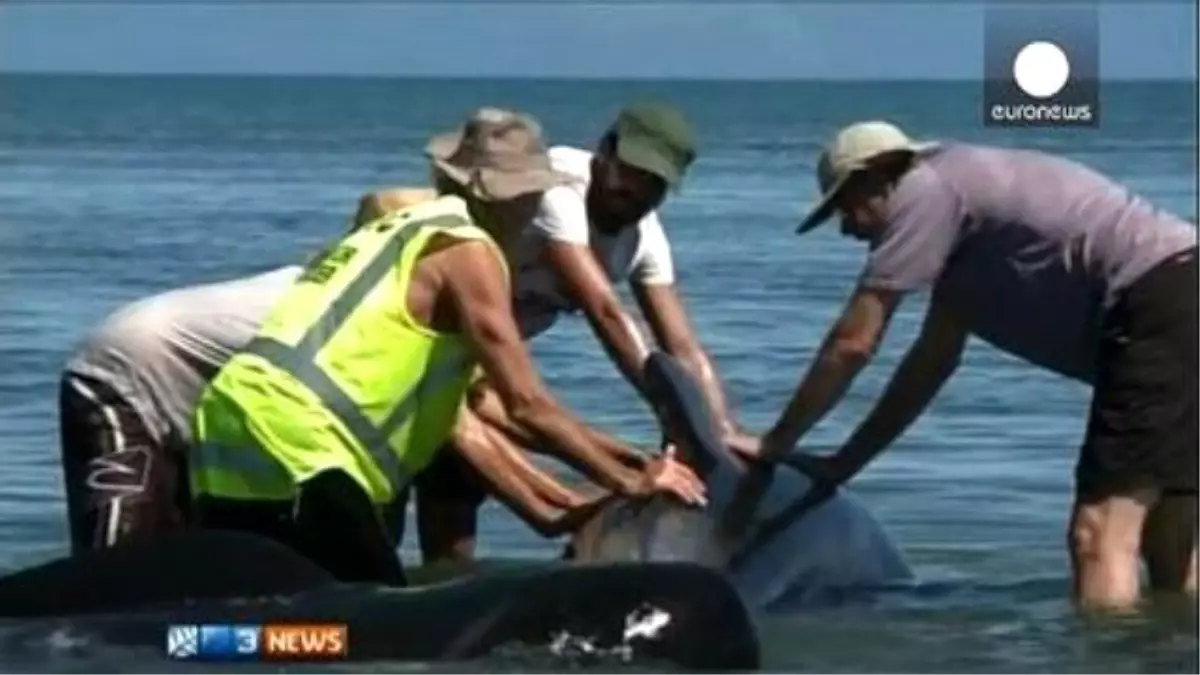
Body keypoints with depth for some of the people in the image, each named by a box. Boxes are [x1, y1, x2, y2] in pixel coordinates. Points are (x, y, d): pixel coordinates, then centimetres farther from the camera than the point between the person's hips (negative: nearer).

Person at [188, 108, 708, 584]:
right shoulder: (466, 251, 1)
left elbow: (452, 414, 32)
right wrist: (629, 483, 7)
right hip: (292, 450, -9)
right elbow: (526, 403, -3)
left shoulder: (395, 233, 29)